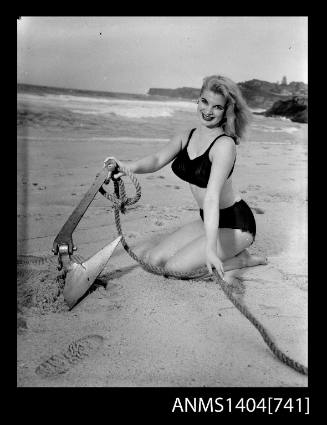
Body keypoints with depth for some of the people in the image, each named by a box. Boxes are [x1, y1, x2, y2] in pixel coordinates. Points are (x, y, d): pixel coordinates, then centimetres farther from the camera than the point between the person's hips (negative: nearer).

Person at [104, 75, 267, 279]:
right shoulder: (187, 136, 3)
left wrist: (211, 248, -37)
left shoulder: (225, 144, -21)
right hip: (208, 220, 8)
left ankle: (239, 259, 2)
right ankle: (230, 254, 10)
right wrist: (129, 167, -33)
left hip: (235, 224, -8)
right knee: (153, 259, 2)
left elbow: (212, 196, -32)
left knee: (175, 268, -16)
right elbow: (157, 159, -11)